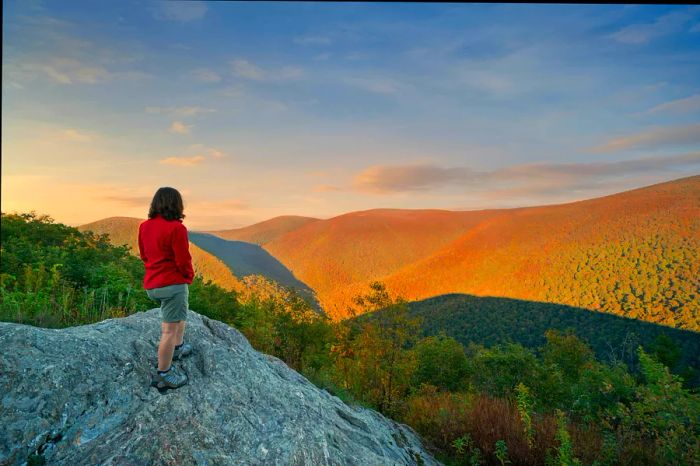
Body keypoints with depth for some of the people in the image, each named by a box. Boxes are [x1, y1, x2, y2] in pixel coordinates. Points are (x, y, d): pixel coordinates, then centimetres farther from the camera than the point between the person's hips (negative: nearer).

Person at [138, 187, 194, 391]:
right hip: (173, 284, -9)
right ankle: (163, 375, 7)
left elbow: (144, 254, 13)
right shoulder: (176, 228, -19)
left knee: (179, 314, 30)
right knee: (170, 329, -1)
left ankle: (178, 347, 41)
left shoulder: (144, 226, 5)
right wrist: (189, 276, 1)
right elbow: (183, 260, -17)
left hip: (151, 284, 9)